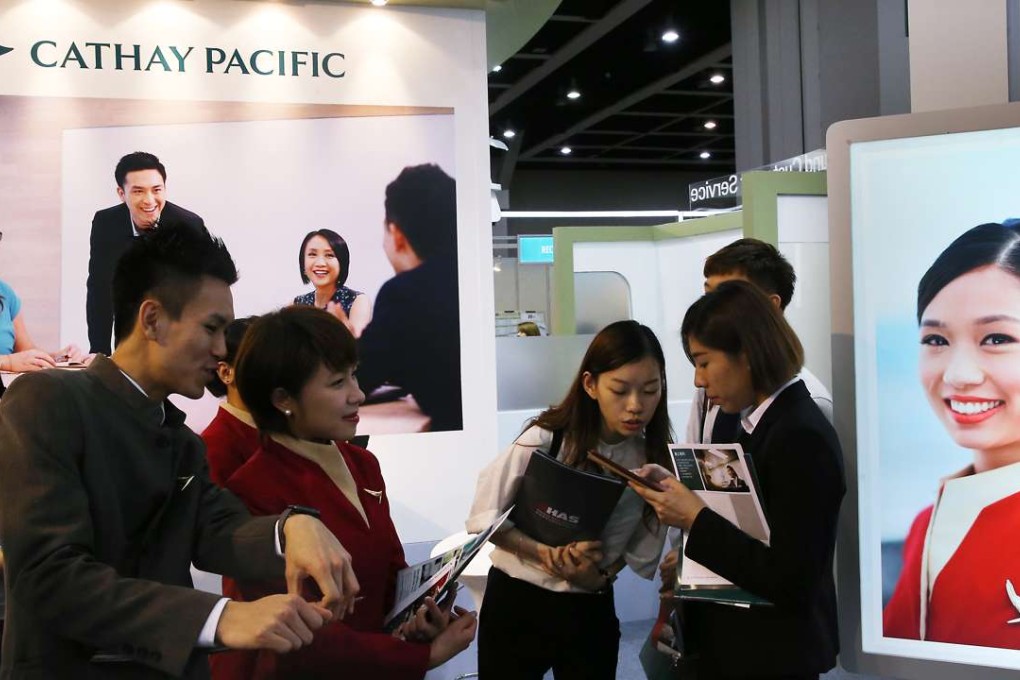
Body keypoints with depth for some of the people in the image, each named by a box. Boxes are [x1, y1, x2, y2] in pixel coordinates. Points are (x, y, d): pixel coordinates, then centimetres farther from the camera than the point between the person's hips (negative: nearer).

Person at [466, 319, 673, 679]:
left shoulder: (654, 460, -8)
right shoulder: (545, 440, -19)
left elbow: (641, 552, -1)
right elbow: (484, 517, -13)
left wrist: (600, 575, -17)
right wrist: (546, 554, -23)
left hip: (591, 610, 2)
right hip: (516, 602, -2)